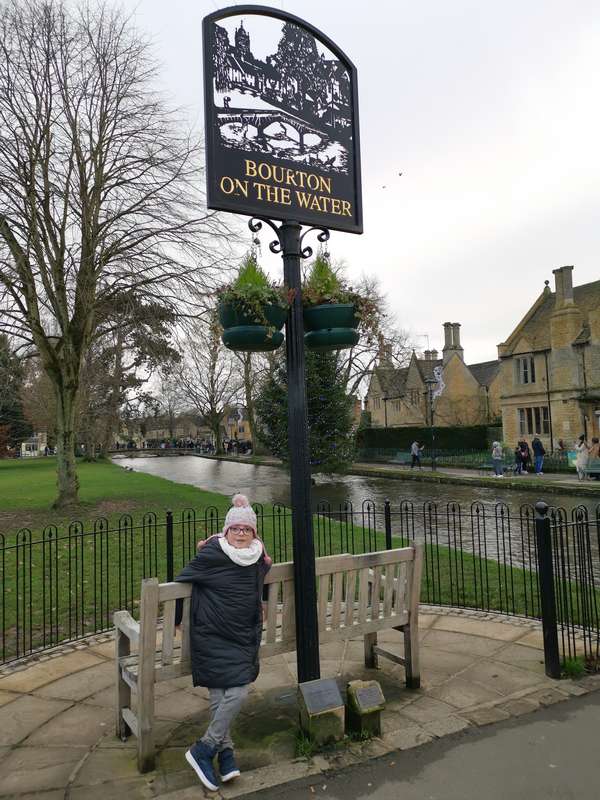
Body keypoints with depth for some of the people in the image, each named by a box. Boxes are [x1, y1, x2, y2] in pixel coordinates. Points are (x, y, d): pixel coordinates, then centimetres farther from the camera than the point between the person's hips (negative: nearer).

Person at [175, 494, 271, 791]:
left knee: (239, 691, 0)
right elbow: (182, 581, -5)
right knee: (225, 694, -8)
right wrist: (176, 619, 3)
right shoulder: (211, 555, -14)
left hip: (243, 636, 5)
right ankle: (225, 751, 13)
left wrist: (265, 565, 7)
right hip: (213, 636, -5)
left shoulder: (257, 557, 3)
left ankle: (206, 748, 16)